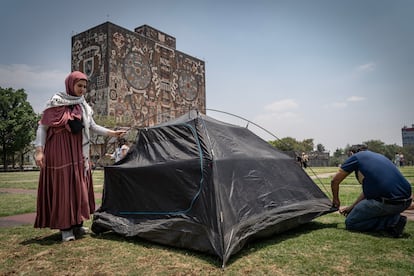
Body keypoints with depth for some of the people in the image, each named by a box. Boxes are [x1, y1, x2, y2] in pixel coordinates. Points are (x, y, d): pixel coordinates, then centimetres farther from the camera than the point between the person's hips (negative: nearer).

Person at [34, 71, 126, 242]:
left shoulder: (84, 106, 11)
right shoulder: (55, 103, -4)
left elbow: (92, 126, 16)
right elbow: (42, 127, -4)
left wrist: (112, 133, 7)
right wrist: (39, 149, -13)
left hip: (78, 151, 5)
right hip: (60, 150, -5)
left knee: (79, 186, 7)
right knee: (62, 187, -3)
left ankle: (77, 224, 18)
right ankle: (65, 227, 4)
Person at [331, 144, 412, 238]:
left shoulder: (355, 157, 5)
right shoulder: (380, 156, 26)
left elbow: (334, 181, 10)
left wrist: (336, 200, 28)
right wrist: (351, 208, 35)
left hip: (387, 202, -8)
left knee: (350, 223, 6)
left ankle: (392, 221, -3)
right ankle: (395, 218, 11)